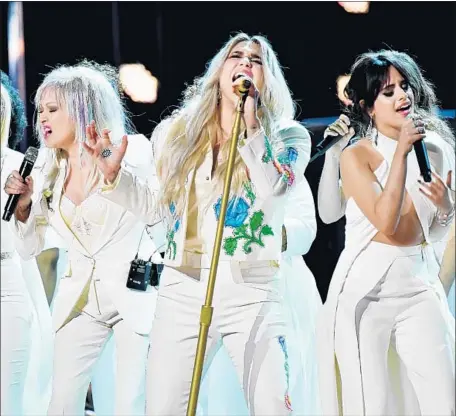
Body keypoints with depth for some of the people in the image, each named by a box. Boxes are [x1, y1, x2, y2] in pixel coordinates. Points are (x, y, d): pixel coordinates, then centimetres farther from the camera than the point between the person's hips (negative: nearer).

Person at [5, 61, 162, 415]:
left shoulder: (132, 155, -9)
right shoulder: (51, 173, 6)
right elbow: (29, 247, 12)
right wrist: (22, 203, -4)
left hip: (134, 296, -5)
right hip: (80, 299, 5)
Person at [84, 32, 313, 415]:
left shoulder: (287, 137, 4)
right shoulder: (179, 133, 11)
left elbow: (272, 190, -16)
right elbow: (158, 208, 16)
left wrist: (250, 124, -15)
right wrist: (115, 176, 5)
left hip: (252, 291, -2)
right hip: (183, 288, 2)